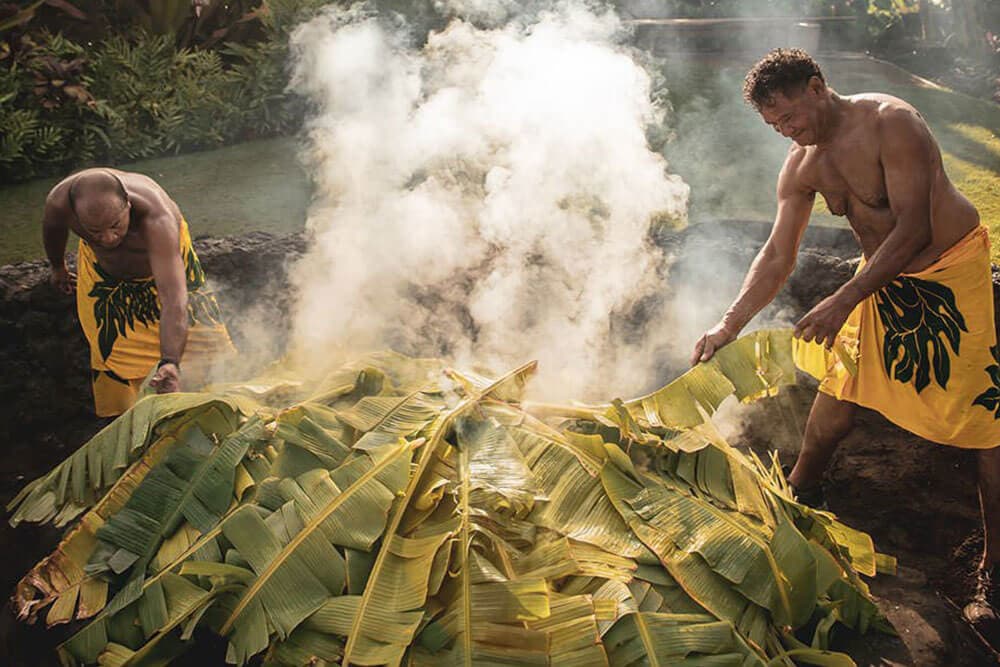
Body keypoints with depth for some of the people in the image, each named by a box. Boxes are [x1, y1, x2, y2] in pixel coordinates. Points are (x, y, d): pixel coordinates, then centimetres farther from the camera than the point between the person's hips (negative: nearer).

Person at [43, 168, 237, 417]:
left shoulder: (155, 217, -47)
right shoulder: (60, 202, -35)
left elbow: (173, 299, -54)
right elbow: (53, 228, -5)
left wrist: (170, 363, -66)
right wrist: (57, 267, 14)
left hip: (165, 255, -2)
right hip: (103, 271, 3)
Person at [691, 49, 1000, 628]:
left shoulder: (890, 123, -23)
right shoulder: (801, 166, -3)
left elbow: (913, 228, -27)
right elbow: (778, 256, 0)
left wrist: (844, 302, -32)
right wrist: (728, 327, -8)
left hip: (952, 271, -6)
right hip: (883, 278, 6)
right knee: (835, 399, 8)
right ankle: (797, 502, 31)